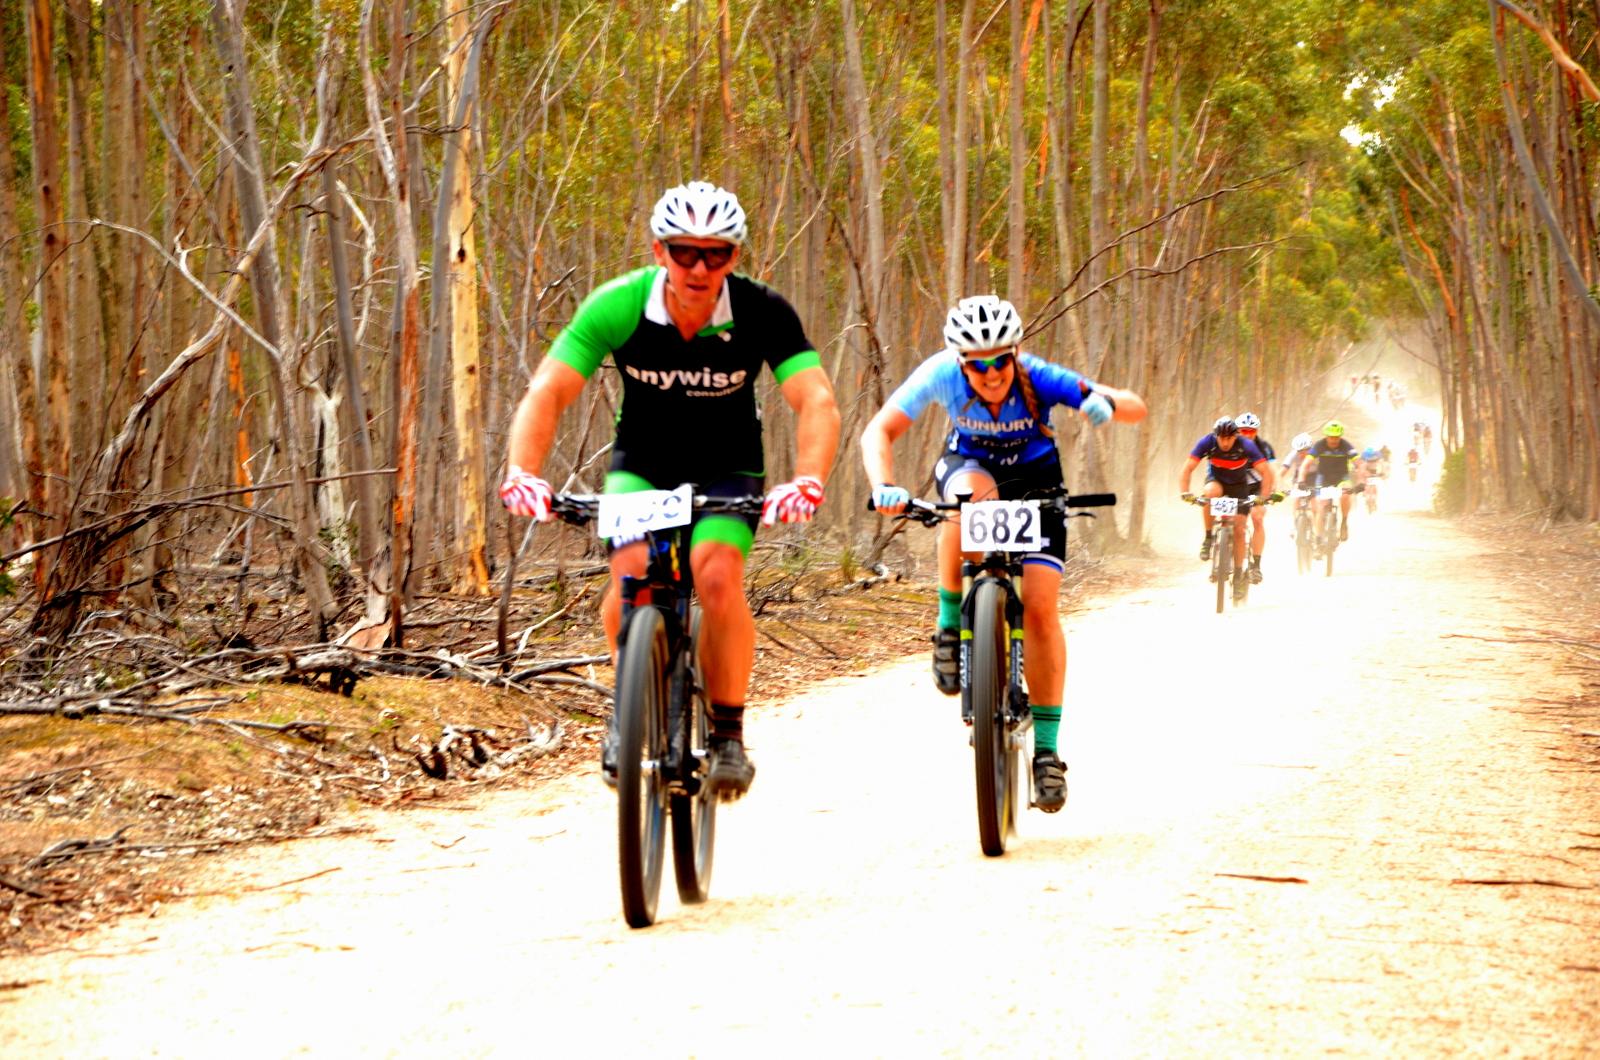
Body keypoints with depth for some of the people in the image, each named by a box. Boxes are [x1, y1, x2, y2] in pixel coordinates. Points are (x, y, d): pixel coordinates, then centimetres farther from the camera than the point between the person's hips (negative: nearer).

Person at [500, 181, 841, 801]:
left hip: (727, 470, 0)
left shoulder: (762, 313, -24)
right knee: (631, 576, -26)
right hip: (642, 464, 1)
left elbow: (817, 403, -32)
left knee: (718, 576, -27)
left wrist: (808, 482, -50)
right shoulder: (618, 307, -23)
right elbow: (547, 392, -28)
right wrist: (522, 472, -45)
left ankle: (728, 732, -8)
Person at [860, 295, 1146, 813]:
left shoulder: (1039, 379, -31)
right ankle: (950, 624, -20)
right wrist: (884, 486, -51)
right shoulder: (942, 374, -29)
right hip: (969, 463, 0)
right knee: (971, 496, -39)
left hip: (1034, 478, 0)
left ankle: (1046, 747, -3)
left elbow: (1135, 406, -30)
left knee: (1040, 608, -13)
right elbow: (879, 431, -32)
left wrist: (1107, 403, -53)